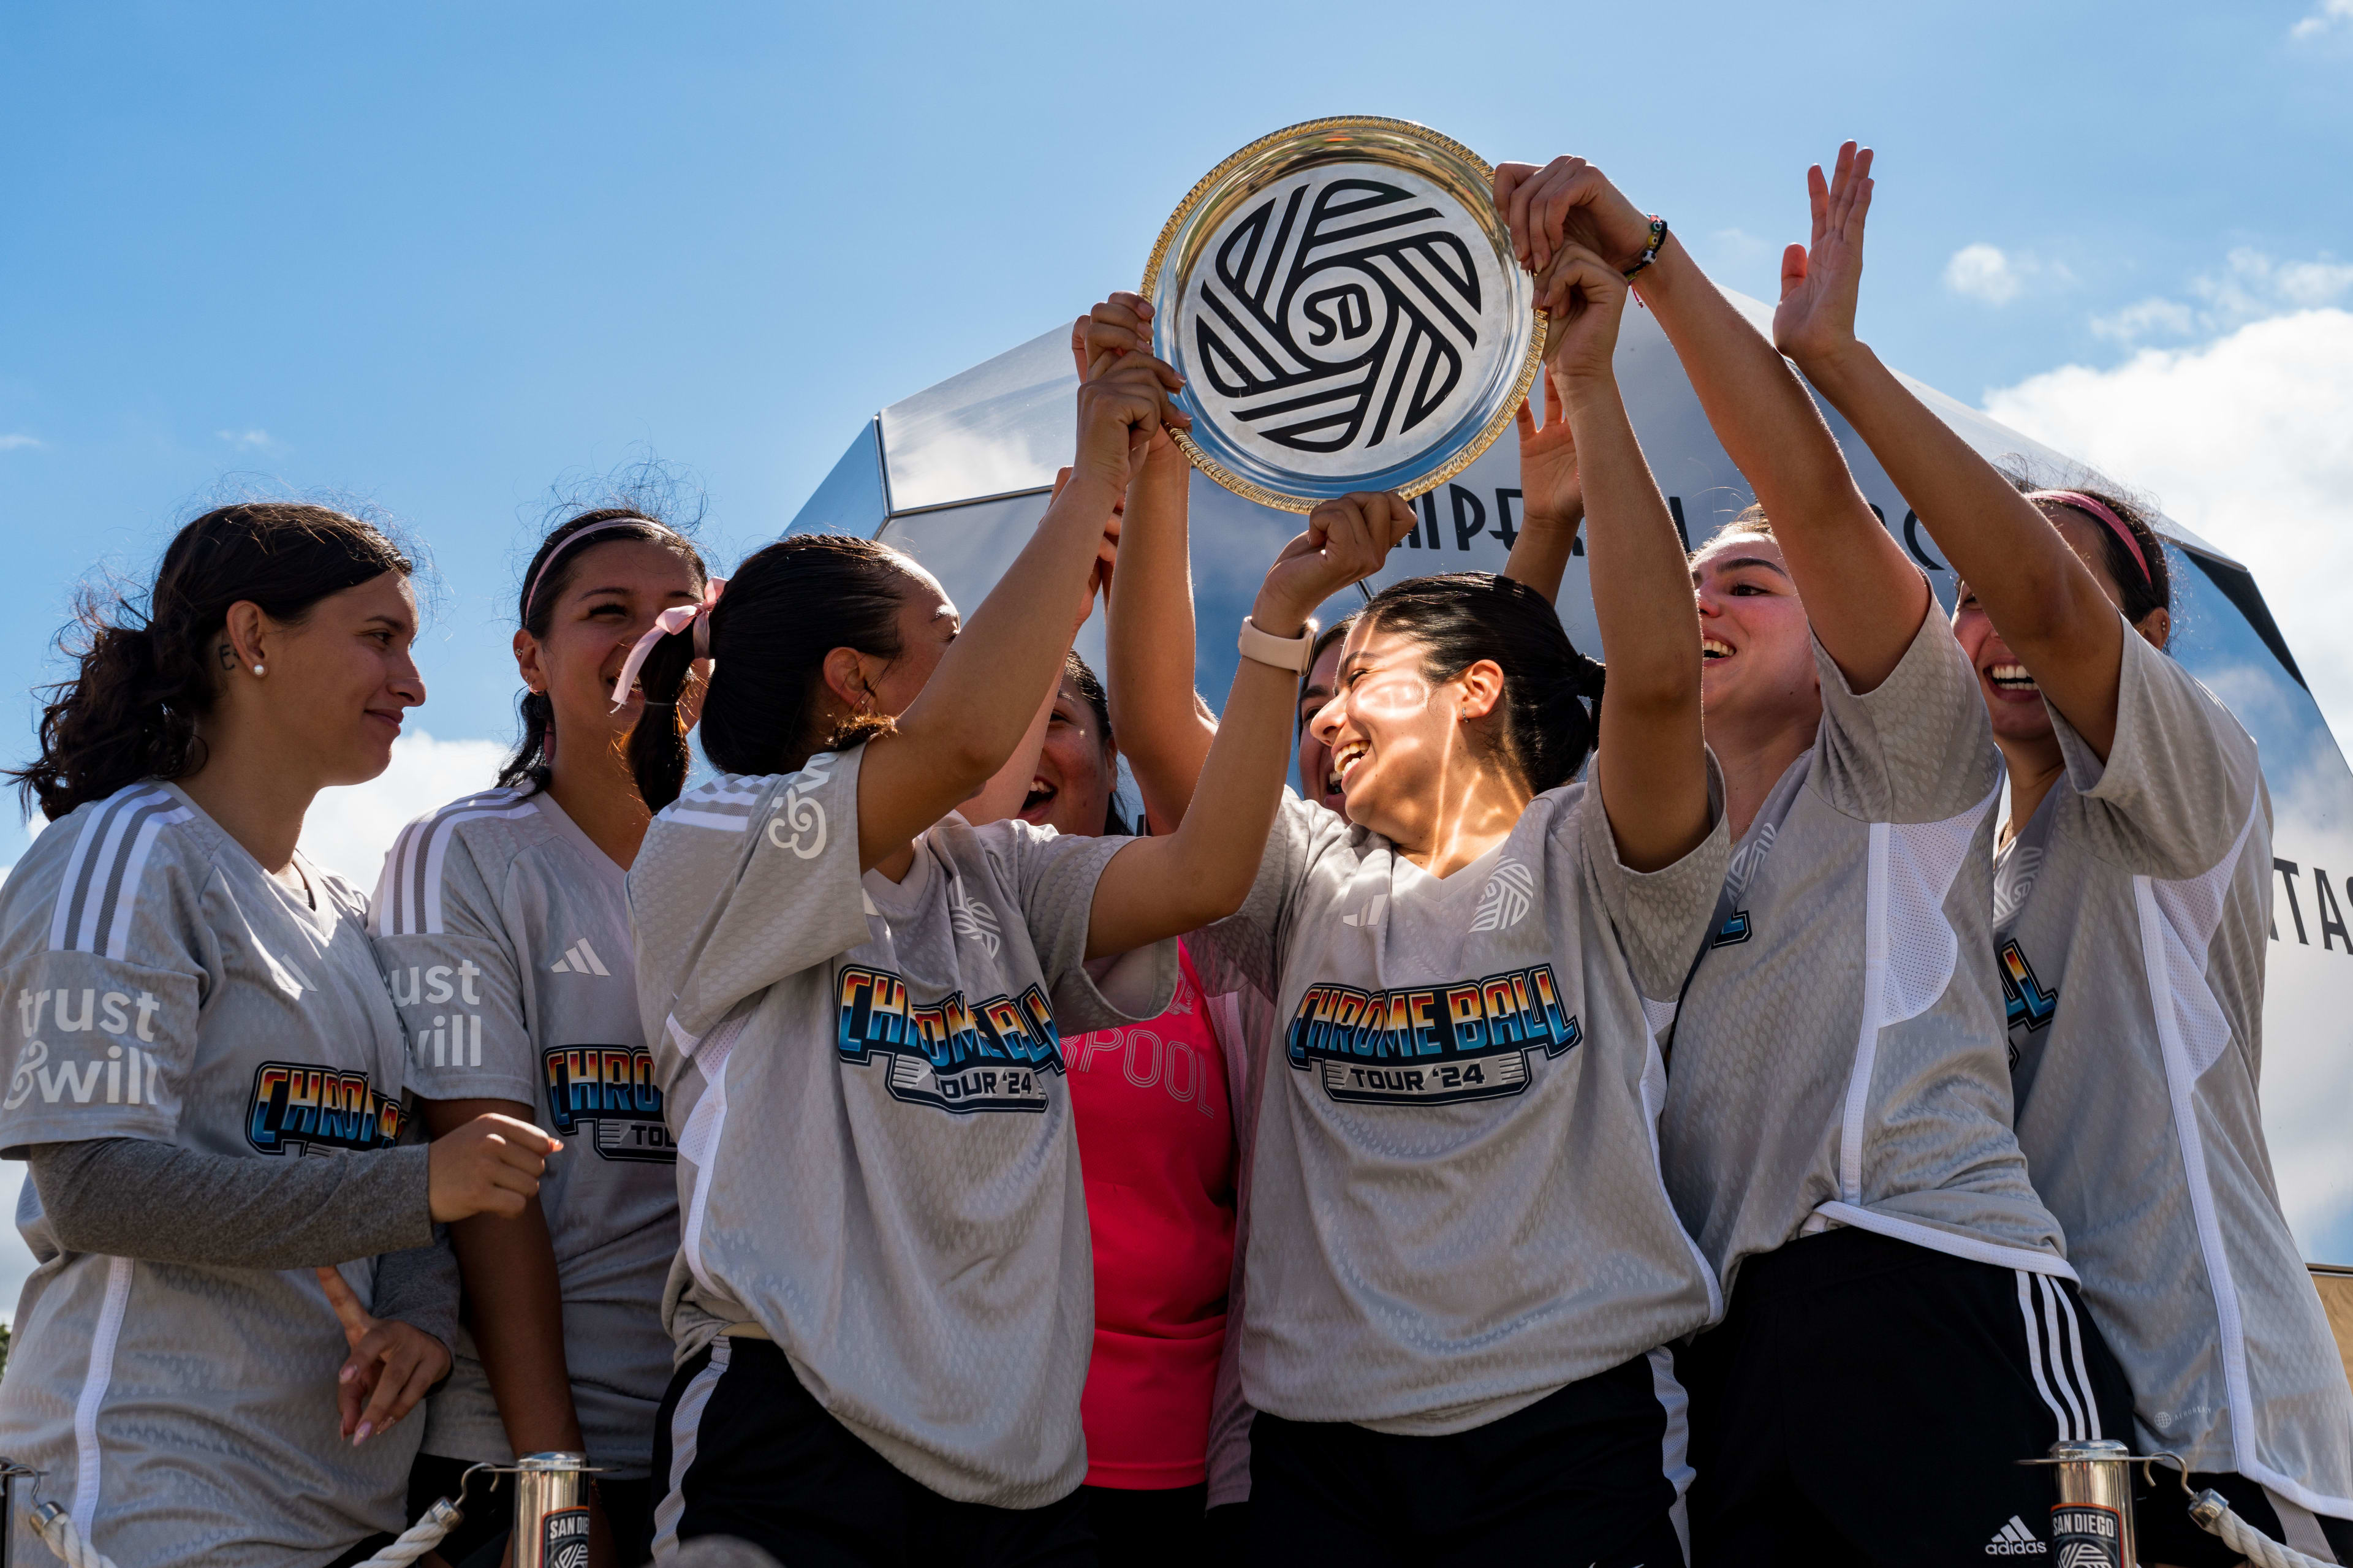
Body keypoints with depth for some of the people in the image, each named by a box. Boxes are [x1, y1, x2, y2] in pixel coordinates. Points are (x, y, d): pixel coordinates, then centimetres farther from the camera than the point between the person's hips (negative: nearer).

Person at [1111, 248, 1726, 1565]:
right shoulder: (1315, 885, 14)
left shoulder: (1587, 867, 3)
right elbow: (1154, 723, 2)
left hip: (1567, 1432, -3)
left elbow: (1658, 676, -15)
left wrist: (1591, 386, -15)